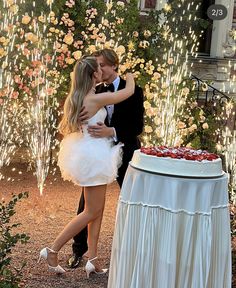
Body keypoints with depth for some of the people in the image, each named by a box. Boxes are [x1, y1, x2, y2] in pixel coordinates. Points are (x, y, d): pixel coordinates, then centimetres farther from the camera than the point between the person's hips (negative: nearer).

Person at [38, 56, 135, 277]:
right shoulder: (98, 98, -20)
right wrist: (129, 76, 12)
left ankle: (92, 260, 12)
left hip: (84, 155, 9)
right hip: (93, 157, -9)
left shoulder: (74, 98, 4)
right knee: (92, 211, 1)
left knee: (97, 209, 13)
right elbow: (129, 91, -9)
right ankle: (53, 250, 3)